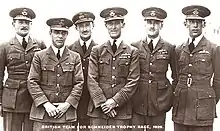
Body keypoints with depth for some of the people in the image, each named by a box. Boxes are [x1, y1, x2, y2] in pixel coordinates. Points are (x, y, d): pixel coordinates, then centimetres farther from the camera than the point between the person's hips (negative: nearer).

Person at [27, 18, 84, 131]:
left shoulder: (75, 57, 9)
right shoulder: (39, 56, 5)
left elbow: (79, 83, 4)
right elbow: (32, 82, 0)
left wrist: (67, 104, -8)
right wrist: (46, 104, -10)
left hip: (67, 113, 1)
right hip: (42, 112, 0)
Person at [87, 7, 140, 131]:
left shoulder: (132, 52, 5)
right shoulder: (97, 51, 8)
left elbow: (133, 81, -1)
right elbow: (92, 80, 1)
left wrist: (115, 101, -10)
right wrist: (102, 103, -8)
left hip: (121, 110, -1)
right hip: (98, 109, 1)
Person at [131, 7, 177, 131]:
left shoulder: (170, 48, 2)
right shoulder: (135, 47, 3)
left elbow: (176, 76, 10)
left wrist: (171, 95, 4)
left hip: (159, 102, 0)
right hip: (137, 103, 1)